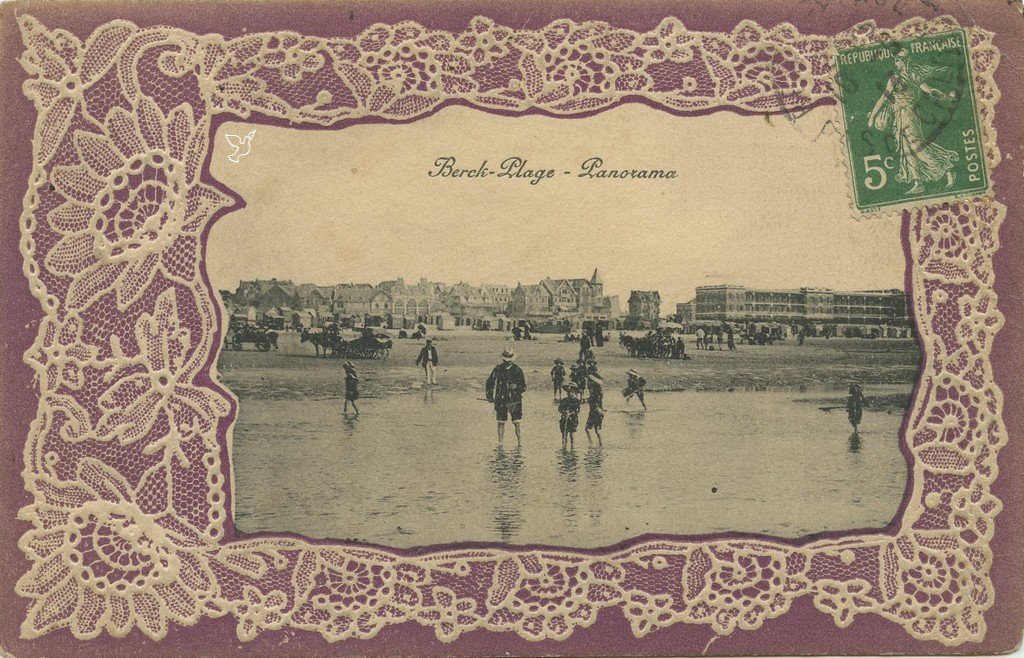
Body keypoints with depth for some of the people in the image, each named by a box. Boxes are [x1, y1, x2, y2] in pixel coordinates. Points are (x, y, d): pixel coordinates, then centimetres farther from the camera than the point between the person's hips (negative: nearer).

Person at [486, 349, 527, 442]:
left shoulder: (518, 370, -2)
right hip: (501, 400, 2)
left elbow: (524, 387, -2)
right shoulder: (498, 369, 3)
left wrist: (516, 386, -22)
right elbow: (489, 383, 12)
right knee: (501, 423, 4)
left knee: (516, 423, -3)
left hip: (514, 400, -2)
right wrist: (490, 396, 5)